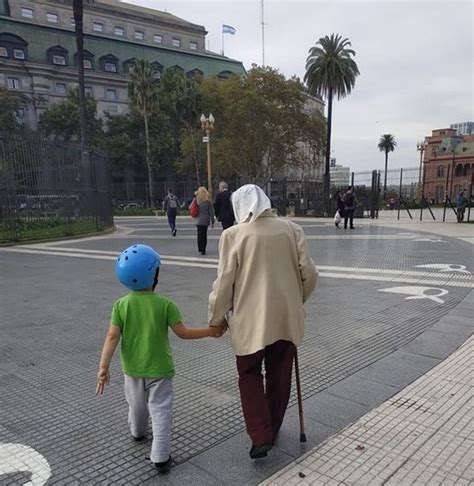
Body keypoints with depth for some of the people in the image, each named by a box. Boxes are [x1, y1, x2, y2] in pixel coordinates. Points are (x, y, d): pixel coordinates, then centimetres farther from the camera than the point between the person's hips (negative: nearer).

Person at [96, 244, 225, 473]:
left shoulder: (121, 305, -10)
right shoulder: (165, 304, -17)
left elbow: (112, 337, -13)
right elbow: (183, 333, -15)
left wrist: (103, 367, -11)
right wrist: (211, 331, -5)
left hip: (132, 368, 4)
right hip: (159, 368, -3)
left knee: (137, 404, 26)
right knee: (160, 411, 7)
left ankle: (138, 432, 53)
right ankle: (160, 457, 9)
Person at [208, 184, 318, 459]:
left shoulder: (233, 235, -10)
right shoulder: (292, 229, -3)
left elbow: (224, 283, -8)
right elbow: (309, 273, -2)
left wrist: (216, 320, 6)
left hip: (251, 318, -2)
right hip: (287, 317, 3)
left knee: (250, 375, 18)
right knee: (280, 375, 20)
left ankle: (260, 436, 10)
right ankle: (273, 430, 36)